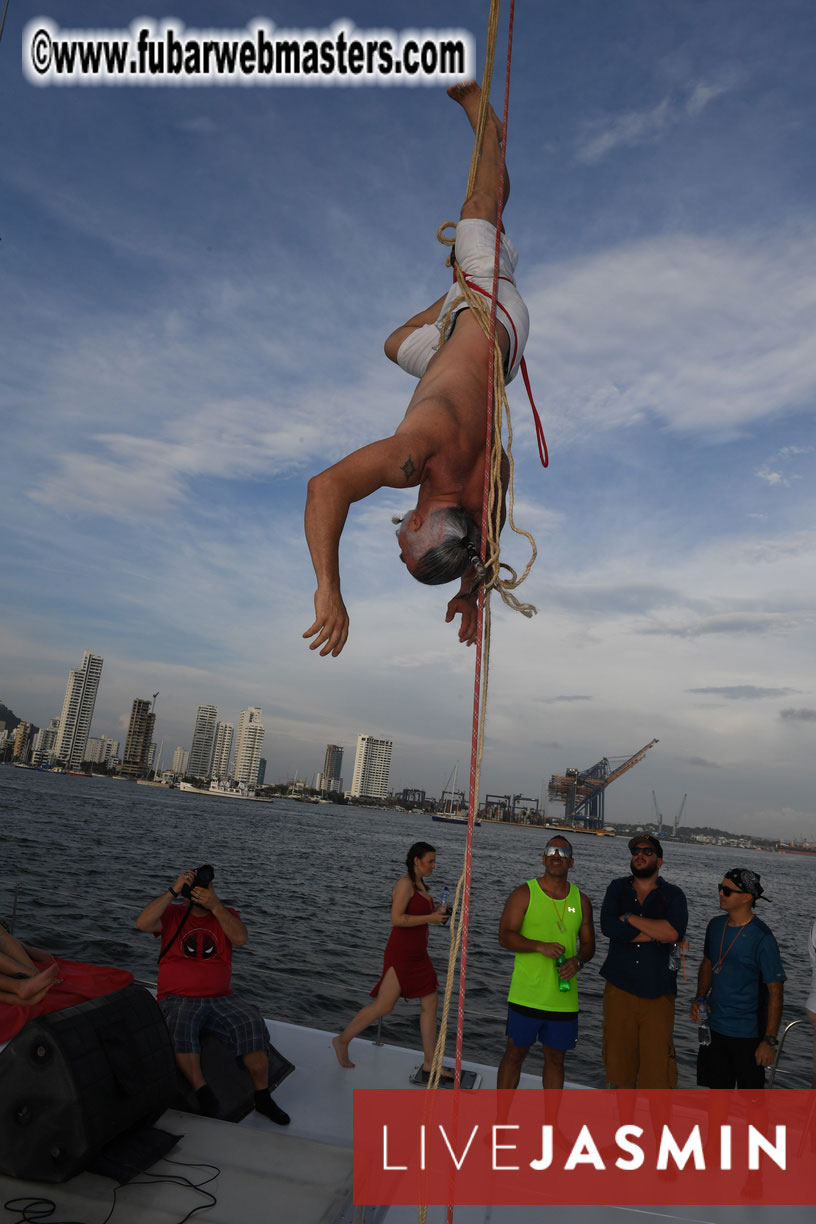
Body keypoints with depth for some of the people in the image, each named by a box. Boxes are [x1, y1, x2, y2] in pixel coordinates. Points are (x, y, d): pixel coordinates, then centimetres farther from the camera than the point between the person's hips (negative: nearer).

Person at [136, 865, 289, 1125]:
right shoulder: (172, 914, 7)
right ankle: (202, 1092, -28)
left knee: (252, 1023, -23)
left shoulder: (226, 914, 10)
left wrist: (215, 906, -19)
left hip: (219, 998, 2)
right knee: (180, 1026, -35)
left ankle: (262, 1097, -13)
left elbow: (240, 938, -11)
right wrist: (173, 891, -18)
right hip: (178, 999, -1)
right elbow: (143, 923, -13)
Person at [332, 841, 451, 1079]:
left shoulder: (420, 884, 11)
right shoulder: (404, 883, -18)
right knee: (383, 1006, -2)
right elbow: (397, 919, -26)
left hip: (417, 955, 9)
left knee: (430, 1004, 7)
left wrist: (435, 913, 4)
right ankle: (342, 1041, 17)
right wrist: (430, 918, -21)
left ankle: (429, 1065, 16)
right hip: (401, 954, -9)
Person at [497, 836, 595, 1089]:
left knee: (556, 1058, 13)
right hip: (526, 995, -3)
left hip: (564, 999, 3)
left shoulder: (581, 901, 7)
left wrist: (578, 960, -8)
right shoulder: (524, 894, -4)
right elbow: (505, 936, -9)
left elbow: (588, 943, 13)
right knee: (515, 1052, 7)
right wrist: (540, 946, -21)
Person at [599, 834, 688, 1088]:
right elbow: (609, 926, -9)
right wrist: (655, 934, -11)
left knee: (657, 1060, -4)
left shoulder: (673, 894, 4)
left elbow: (673, 932, -15)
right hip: (619, 987, 2)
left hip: (658, 990, -1)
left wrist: (630, 918, -11)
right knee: (618, 1058, 8)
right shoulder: (618, 888, 8)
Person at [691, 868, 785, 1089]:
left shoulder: (762, 937, -18)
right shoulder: (716, 925, 1)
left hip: (748, 1033, -5)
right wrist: (700, 998, 1)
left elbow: (775, 991, -15)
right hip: (715, 1026, 5)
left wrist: (770, 1040, -16)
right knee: (717, 1087, 17)